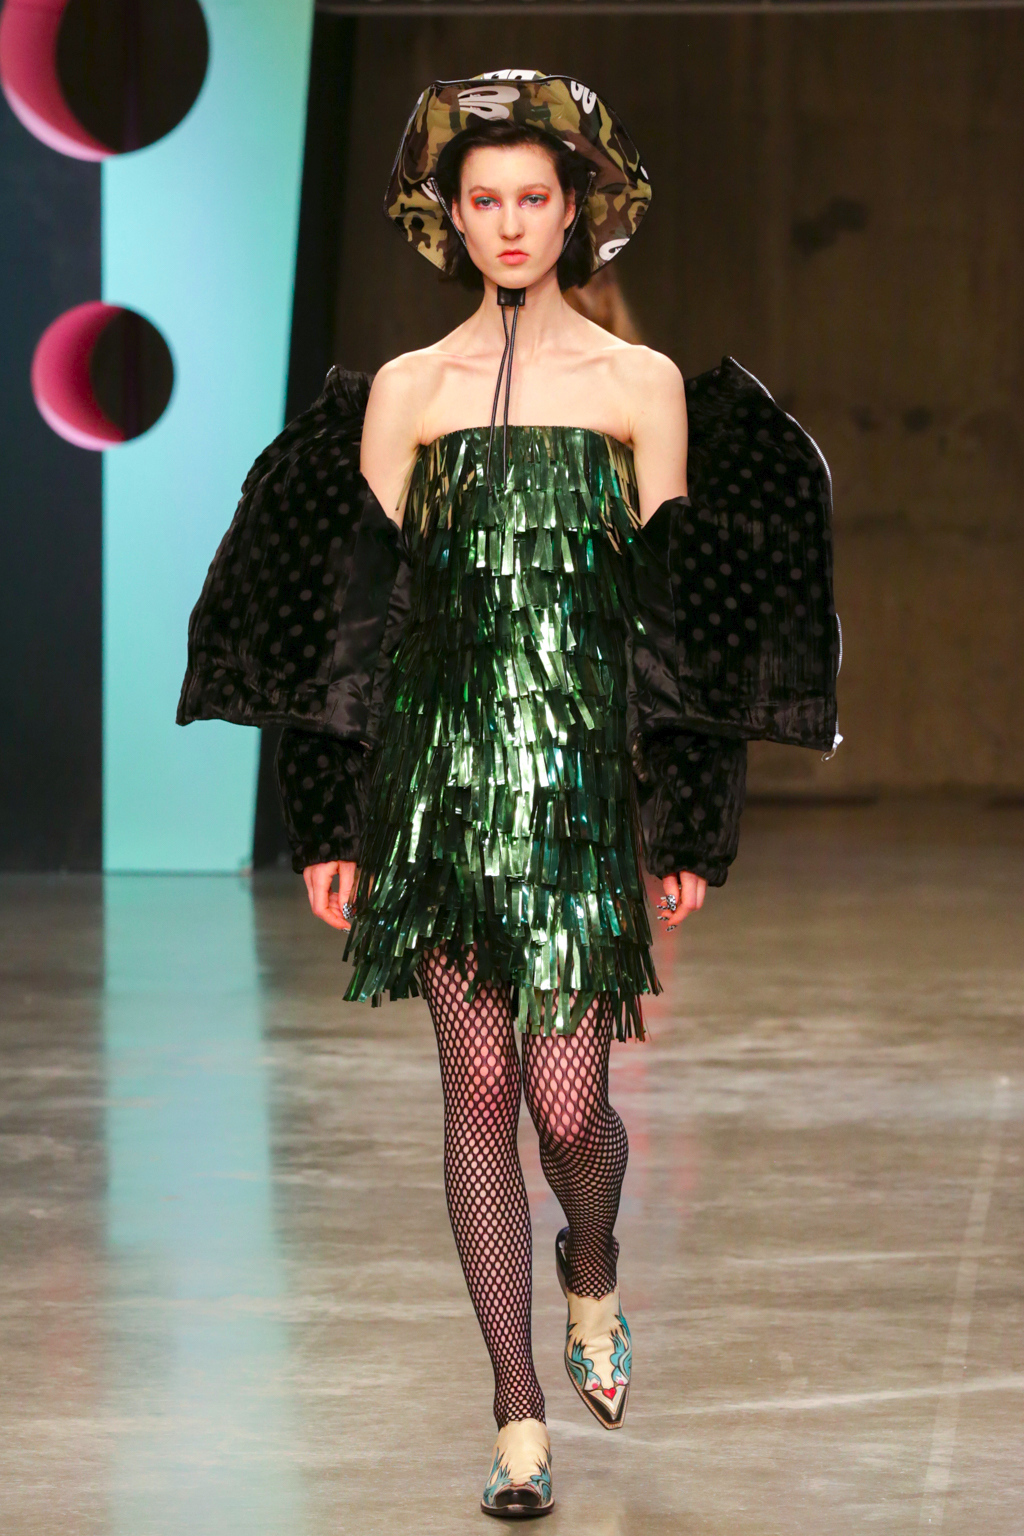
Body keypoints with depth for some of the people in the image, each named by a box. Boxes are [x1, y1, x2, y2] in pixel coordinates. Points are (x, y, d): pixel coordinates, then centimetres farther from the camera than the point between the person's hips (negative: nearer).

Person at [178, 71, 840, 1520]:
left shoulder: (645, 384, 6)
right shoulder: (401, 392, 8)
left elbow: (680, 614, 4)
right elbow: (358, 608, 8)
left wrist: (690, 830, 1)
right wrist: (334, 826, 4)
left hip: (587, 764, -1)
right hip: (442, 767, 1)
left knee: (568, 1095, -8)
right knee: (479, 1089, 1)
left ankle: (592, 1275, 27)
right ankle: (520, 1415, 9)